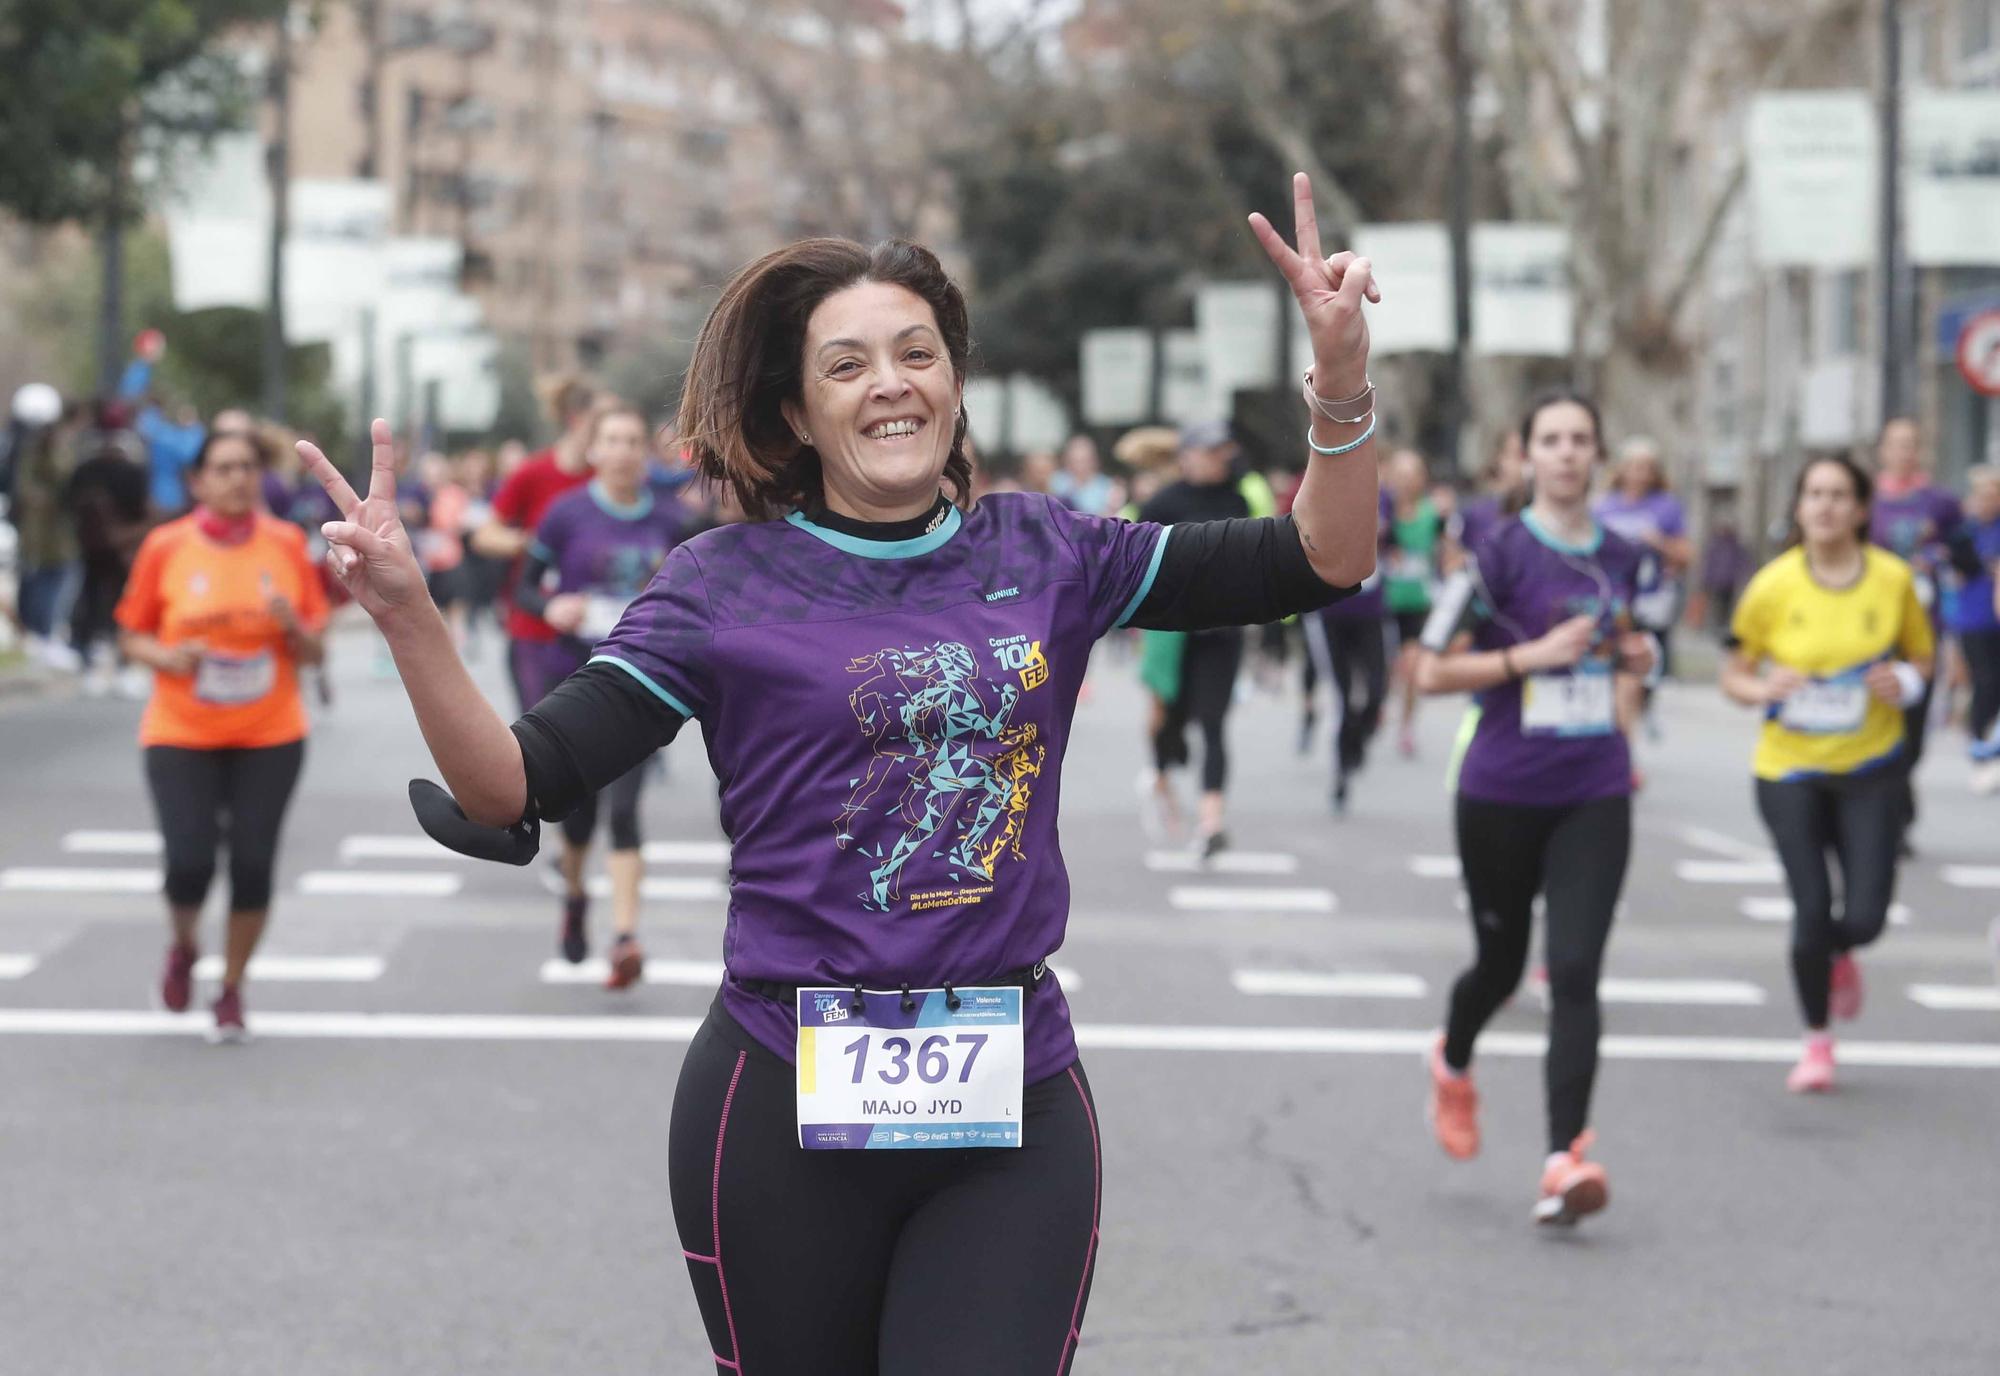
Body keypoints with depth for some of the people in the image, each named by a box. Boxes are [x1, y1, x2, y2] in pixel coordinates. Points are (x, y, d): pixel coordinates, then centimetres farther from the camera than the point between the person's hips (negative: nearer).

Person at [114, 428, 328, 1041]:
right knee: (189, 862, -12)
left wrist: (291, 623, -16)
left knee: (252, 867, -2)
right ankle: (184, 947, 23)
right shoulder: (166, 547, -4)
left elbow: (313, 650, 5)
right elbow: (133, 637, 4)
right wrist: (166, 657, -16)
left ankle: (232, 991, 19)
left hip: (270, 738, 1)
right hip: (181, 736, -1)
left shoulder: (286, 544, 0)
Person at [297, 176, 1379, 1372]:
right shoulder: (728, 587, -3)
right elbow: (513, 789, -10)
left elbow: (1318, 564, 7)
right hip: (789, 1103, -1)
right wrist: (408, 616, -24)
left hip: (1015, 1100, 2)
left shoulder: (1041, 555, 6)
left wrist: (1341, 384, -7)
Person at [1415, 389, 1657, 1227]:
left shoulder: (1623, 560, 8)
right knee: (1502, 963, 14)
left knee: (1575, 974, -11)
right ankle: (1453, 1064, 48)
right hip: (1501, 794, -2)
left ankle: (1565, 1159, -15)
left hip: (1595, 796, 2)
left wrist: (1632, 663, 5)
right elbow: (1431, 672, -9)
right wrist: (1534, 654, -17)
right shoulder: (1500, 553, -8)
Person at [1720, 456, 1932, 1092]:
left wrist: (1906, 680, -12)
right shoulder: (1773, 585, -8)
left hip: (1870, 769, 1)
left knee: (1865, 915, -6)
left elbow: (1921, 655, 10)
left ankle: (1838, 954, 36)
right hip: (1788, 770, -1)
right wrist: (1764, 689, -20)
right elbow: (1733, 674, 2)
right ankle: (1817, 1040, 20)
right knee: (1811, 908, -5)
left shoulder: (1893, 579, -5)